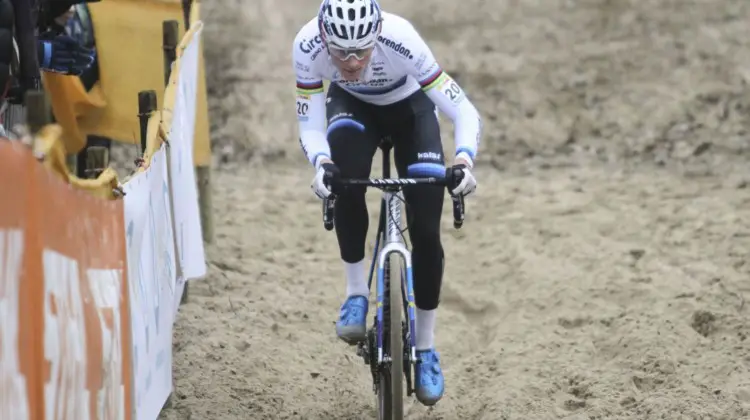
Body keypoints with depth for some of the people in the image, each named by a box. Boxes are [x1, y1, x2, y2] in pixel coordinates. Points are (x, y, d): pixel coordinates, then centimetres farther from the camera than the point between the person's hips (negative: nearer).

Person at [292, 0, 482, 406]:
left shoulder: (401, 41, -40)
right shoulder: (307, 46, -35)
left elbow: (464, 111, -36)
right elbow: (309, 125, -26)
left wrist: (464, 159, -54)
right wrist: (321, 162, -47)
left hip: (409, 108, -1)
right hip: (351, 105, 1)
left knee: (426, 231, -8)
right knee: (345, 178, -32)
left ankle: (425, 347, 11)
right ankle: (356, 292, -12)